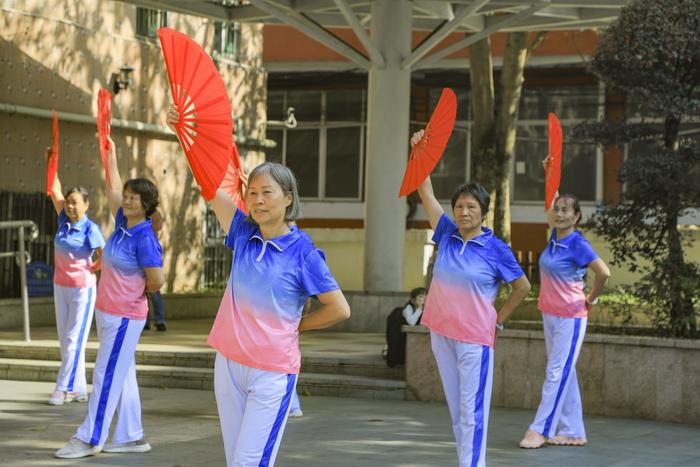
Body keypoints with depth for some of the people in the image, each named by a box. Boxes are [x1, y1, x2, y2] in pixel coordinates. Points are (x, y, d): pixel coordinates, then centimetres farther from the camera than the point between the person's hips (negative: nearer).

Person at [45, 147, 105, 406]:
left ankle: (63, 389, -4)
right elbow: (55, 191, 4)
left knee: (74, 340, -5)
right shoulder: (64, 221, 3)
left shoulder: (90, 229, -13)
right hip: (60, 287, 7)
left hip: (83, 289, -7)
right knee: (65, 340, 8)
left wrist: (89, 269, -4)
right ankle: (78, 388, 15)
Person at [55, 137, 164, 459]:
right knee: (121, 376, 12)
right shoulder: (123, 224, 5)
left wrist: (136, 290, -1)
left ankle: (90, 439, 3)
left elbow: (156, 281, -19)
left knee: (107, 376, -3)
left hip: (125, 317, -9)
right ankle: (130, 436, 19)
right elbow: (114, 191, 20)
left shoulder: (144, 238, -18)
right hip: (107, 312, 9)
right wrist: (111, 156, 22)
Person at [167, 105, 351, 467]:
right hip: (229, 363, 5)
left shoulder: (303, 253, -11)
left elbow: (340, 309, -8)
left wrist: (294, 326, 0)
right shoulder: (244, 234, 2)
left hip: (272, 372, -5)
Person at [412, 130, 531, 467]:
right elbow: (426, 193, 4)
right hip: (441, 334, 5)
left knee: (472, 412, -4)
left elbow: (522, 287, 3)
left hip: (474, 338, -5)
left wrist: (498, 320, 2)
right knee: (456, 410, 12)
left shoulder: (496, 249, -7)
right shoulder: (446, 236, 4)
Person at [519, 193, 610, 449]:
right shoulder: (555, 237, 6)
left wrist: (591, 298, -10)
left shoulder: (578, 245, -15)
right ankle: (573, 431, 16)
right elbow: (551, 208, 22)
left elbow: (603, 272, -22)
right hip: (549, 315, 8)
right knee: (563, 373, 11)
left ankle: (540, 430, -4)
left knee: (557, 373, -5)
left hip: (570, 318, -8)